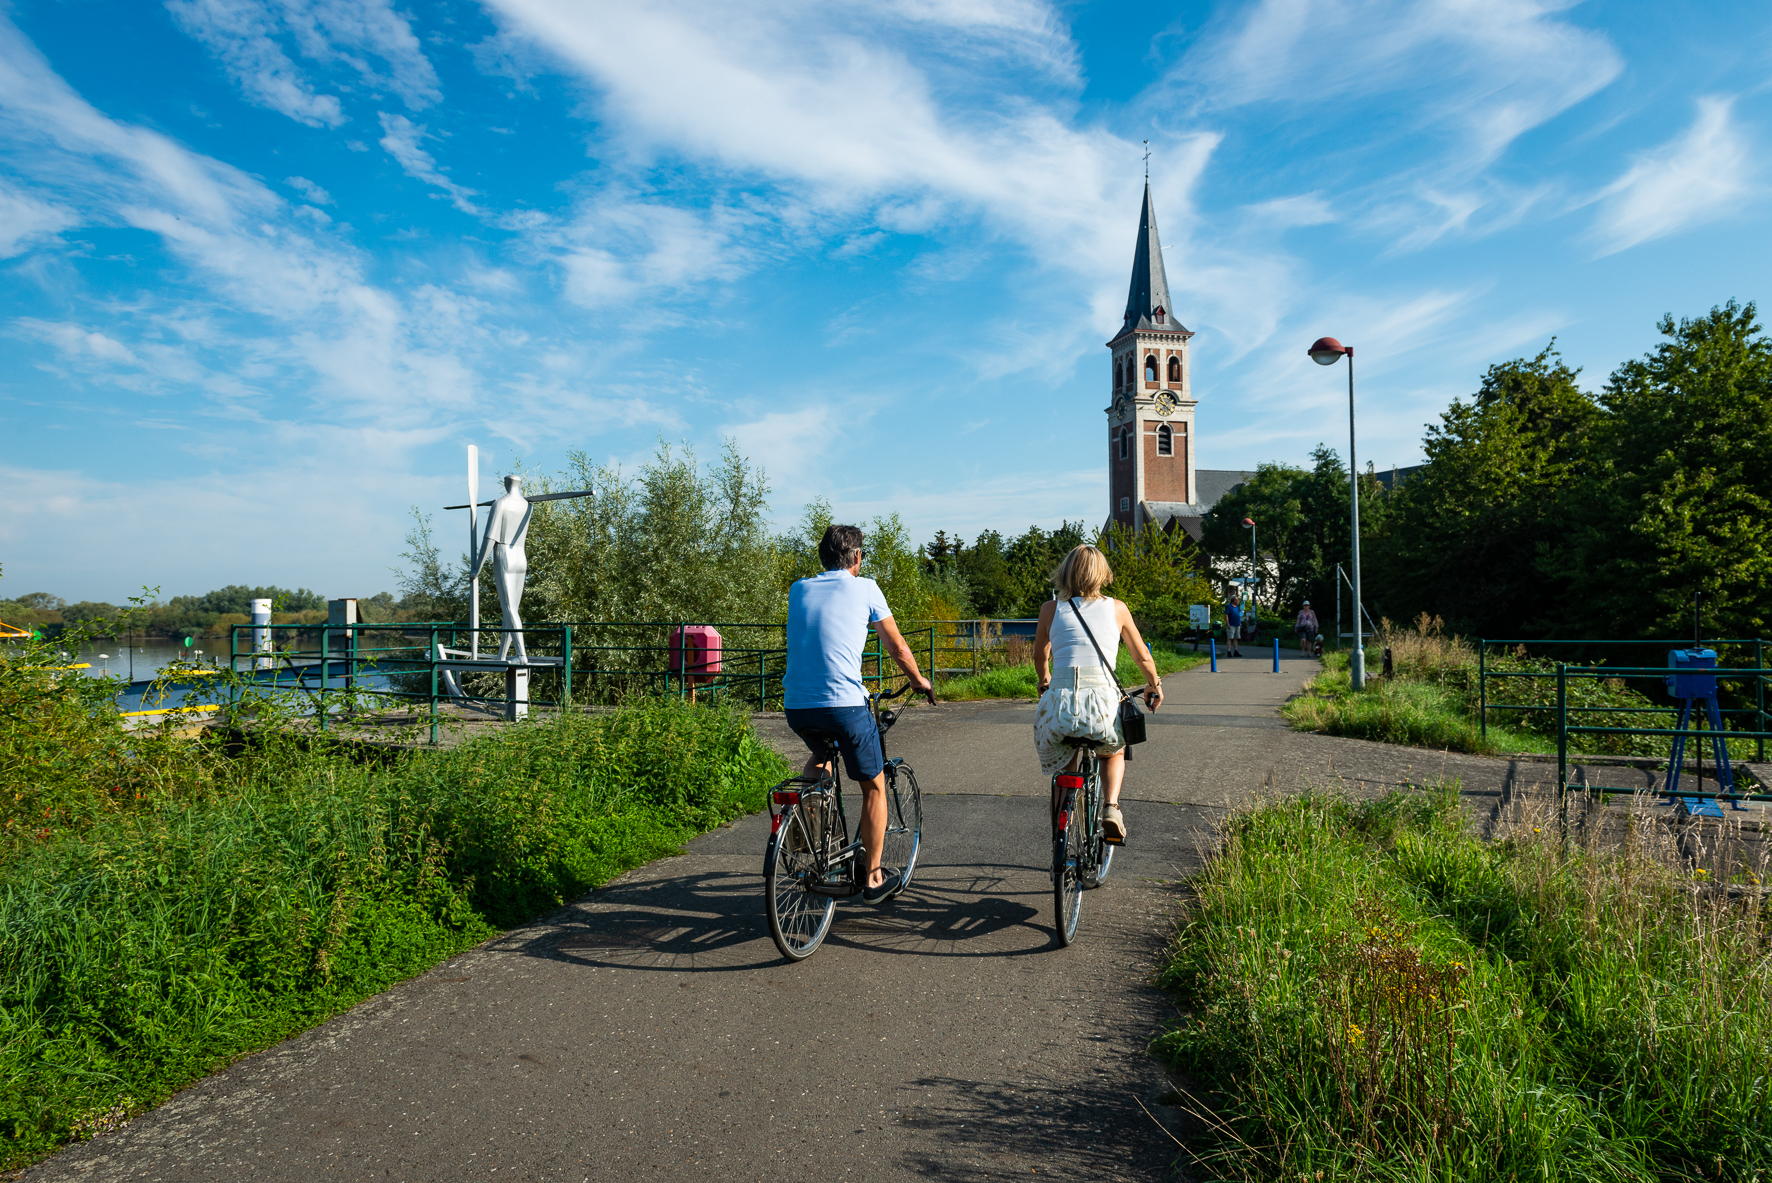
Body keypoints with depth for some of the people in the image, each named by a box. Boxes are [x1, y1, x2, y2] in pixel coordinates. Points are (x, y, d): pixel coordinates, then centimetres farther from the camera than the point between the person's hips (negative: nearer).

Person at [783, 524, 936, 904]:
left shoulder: (799, 589, 15)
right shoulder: (864, 588, 4)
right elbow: (897, 647, 11)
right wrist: (919, 681, 29)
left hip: (796, 706, 5)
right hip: (844, 704, -5)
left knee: (820, 753, 37)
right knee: (874, 786, 13)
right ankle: (873, 877, 17)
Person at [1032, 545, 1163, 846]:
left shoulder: (1051, 609, 13)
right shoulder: (1116, 608, 13)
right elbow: (1142, 657, 23)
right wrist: (1154, 686, 43)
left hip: (1059, 704, 0)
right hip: (1102, 704, 0)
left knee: (1059, 765, 28)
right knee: (1114, 751, 32)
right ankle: (1111, 808, 10)